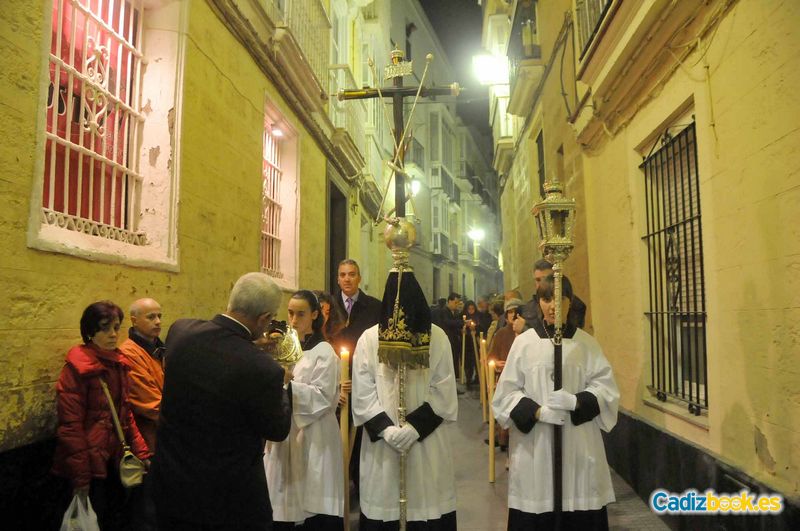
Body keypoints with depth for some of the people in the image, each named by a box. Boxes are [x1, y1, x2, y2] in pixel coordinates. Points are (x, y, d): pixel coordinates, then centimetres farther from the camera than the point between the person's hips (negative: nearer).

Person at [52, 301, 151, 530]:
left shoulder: (118, 364, 6)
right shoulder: (78, 367, -15)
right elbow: (70, 425, -16)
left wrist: (141, 452, 5)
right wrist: (80, 476, -16)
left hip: (115, 460, 6)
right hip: (92, 465, -6)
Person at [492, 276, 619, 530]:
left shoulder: (586, 343, 5)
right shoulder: (524, 342, 1)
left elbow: (605, 386, 1)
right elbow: (506, 392, 0)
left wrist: (576, 401, -16)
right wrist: (537, 412, -15)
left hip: (579, 445, 1)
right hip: (534, 446, -1)